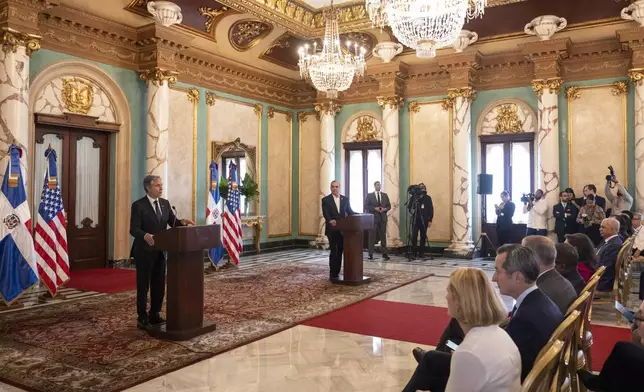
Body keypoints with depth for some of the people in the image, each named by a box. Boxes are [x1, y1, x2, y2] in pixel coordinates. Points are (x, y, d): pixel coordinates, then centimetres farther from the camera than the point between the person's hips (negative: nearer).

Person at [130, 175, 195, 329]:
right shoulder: (138, 205, -12)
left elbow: (173, 222, 5)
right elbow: (134, 229, -18)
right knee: (143, 285, 5)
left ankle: (155, 314, 27)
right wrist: (145, 235, -37)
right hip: (144, 252, -6)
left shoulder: (165, 203, 7)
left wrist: (182, 222, -16)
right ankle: (142, 318, 16)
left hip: (160, 251, 6)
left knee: (159, 285, 13)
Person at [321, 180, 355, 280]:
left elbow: (349, 211, 8)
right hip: (332, 229, -4)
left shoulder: (345, 199, 9)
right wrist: (330, 220, -32)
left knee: (340, 251, 9)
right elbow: (325, 213, -13)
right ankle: (332, 274, 6)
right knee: (333, 251, -2)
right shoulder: (326, 200, -2)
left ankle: (337, 272, 19)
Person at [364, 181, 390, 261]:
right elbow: (366, 206, -2)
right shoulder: (369, 195, 4)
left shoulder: (385, 195, 13)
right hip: (373, 218, -3)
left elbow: (389, 206, 12)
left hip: (383, 218, 3)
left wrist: (384, 209, -8)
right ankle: (370, 254, 3)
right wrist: (375, 208, -14)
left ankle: (384, 253, 8)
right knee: (372, 236, -2)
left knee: (383, 236, 3)